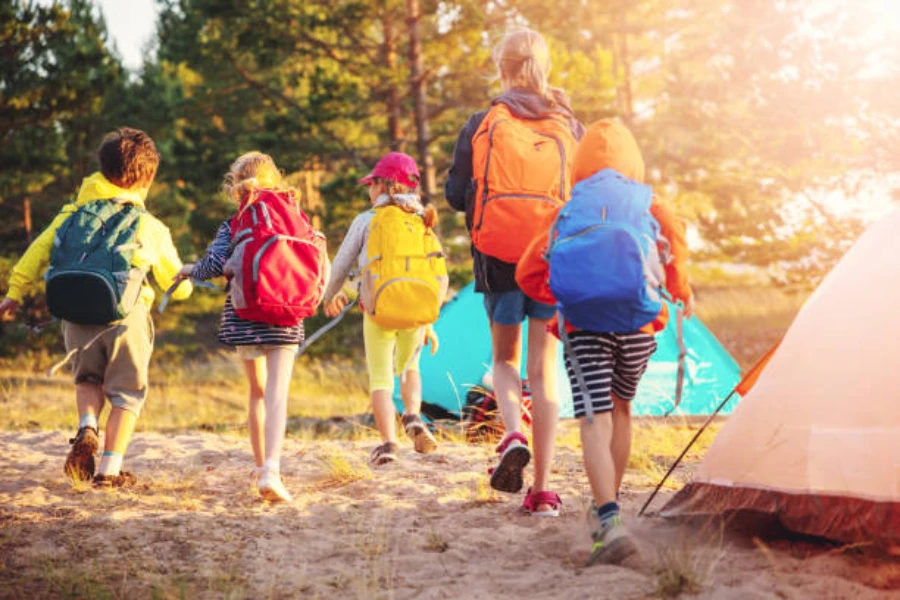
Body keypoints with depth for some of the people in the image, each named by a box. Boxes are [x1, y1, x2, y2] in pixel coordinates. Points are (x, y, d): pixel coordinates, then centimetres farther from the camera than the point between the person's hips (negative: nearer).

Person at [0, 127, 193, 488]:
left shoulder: (74, 213, 11)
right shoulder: (150, 227, 4)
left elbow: (38, 251, 7)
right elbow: (177, 284, 12)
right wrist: (184, 286, 36)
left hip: (76, 318, 3)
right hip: (124, 317, -3)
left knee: (88, 379, 27)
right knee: (126, 392, 13)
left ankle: (87, 428, -1)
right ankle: (110, 469, 8)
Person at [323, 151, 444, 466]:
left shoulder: (368, 220, 2)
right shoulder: (423, 222, 12)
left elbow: (341, 265, 8)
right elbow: (440, 277, 11)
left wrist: (331, 296, 27)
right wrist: (429, 322, 19)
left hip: (379, 311, -3)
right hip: (417, 311, 3)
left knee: (380, 379, 6)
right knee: (409, 368, 25)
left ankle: (388, 440, -11)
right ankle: (413, 417, 0)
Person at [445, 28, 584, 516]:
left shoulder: (481, 125, -3)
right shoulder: (569, 127, 1)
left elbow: (455, 195, 1)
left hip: (499, 260, -1)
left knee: (505, 357, 19)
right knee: (545, 367, 6)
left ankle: (513, 433, -12)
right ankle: (541, 490, 2)